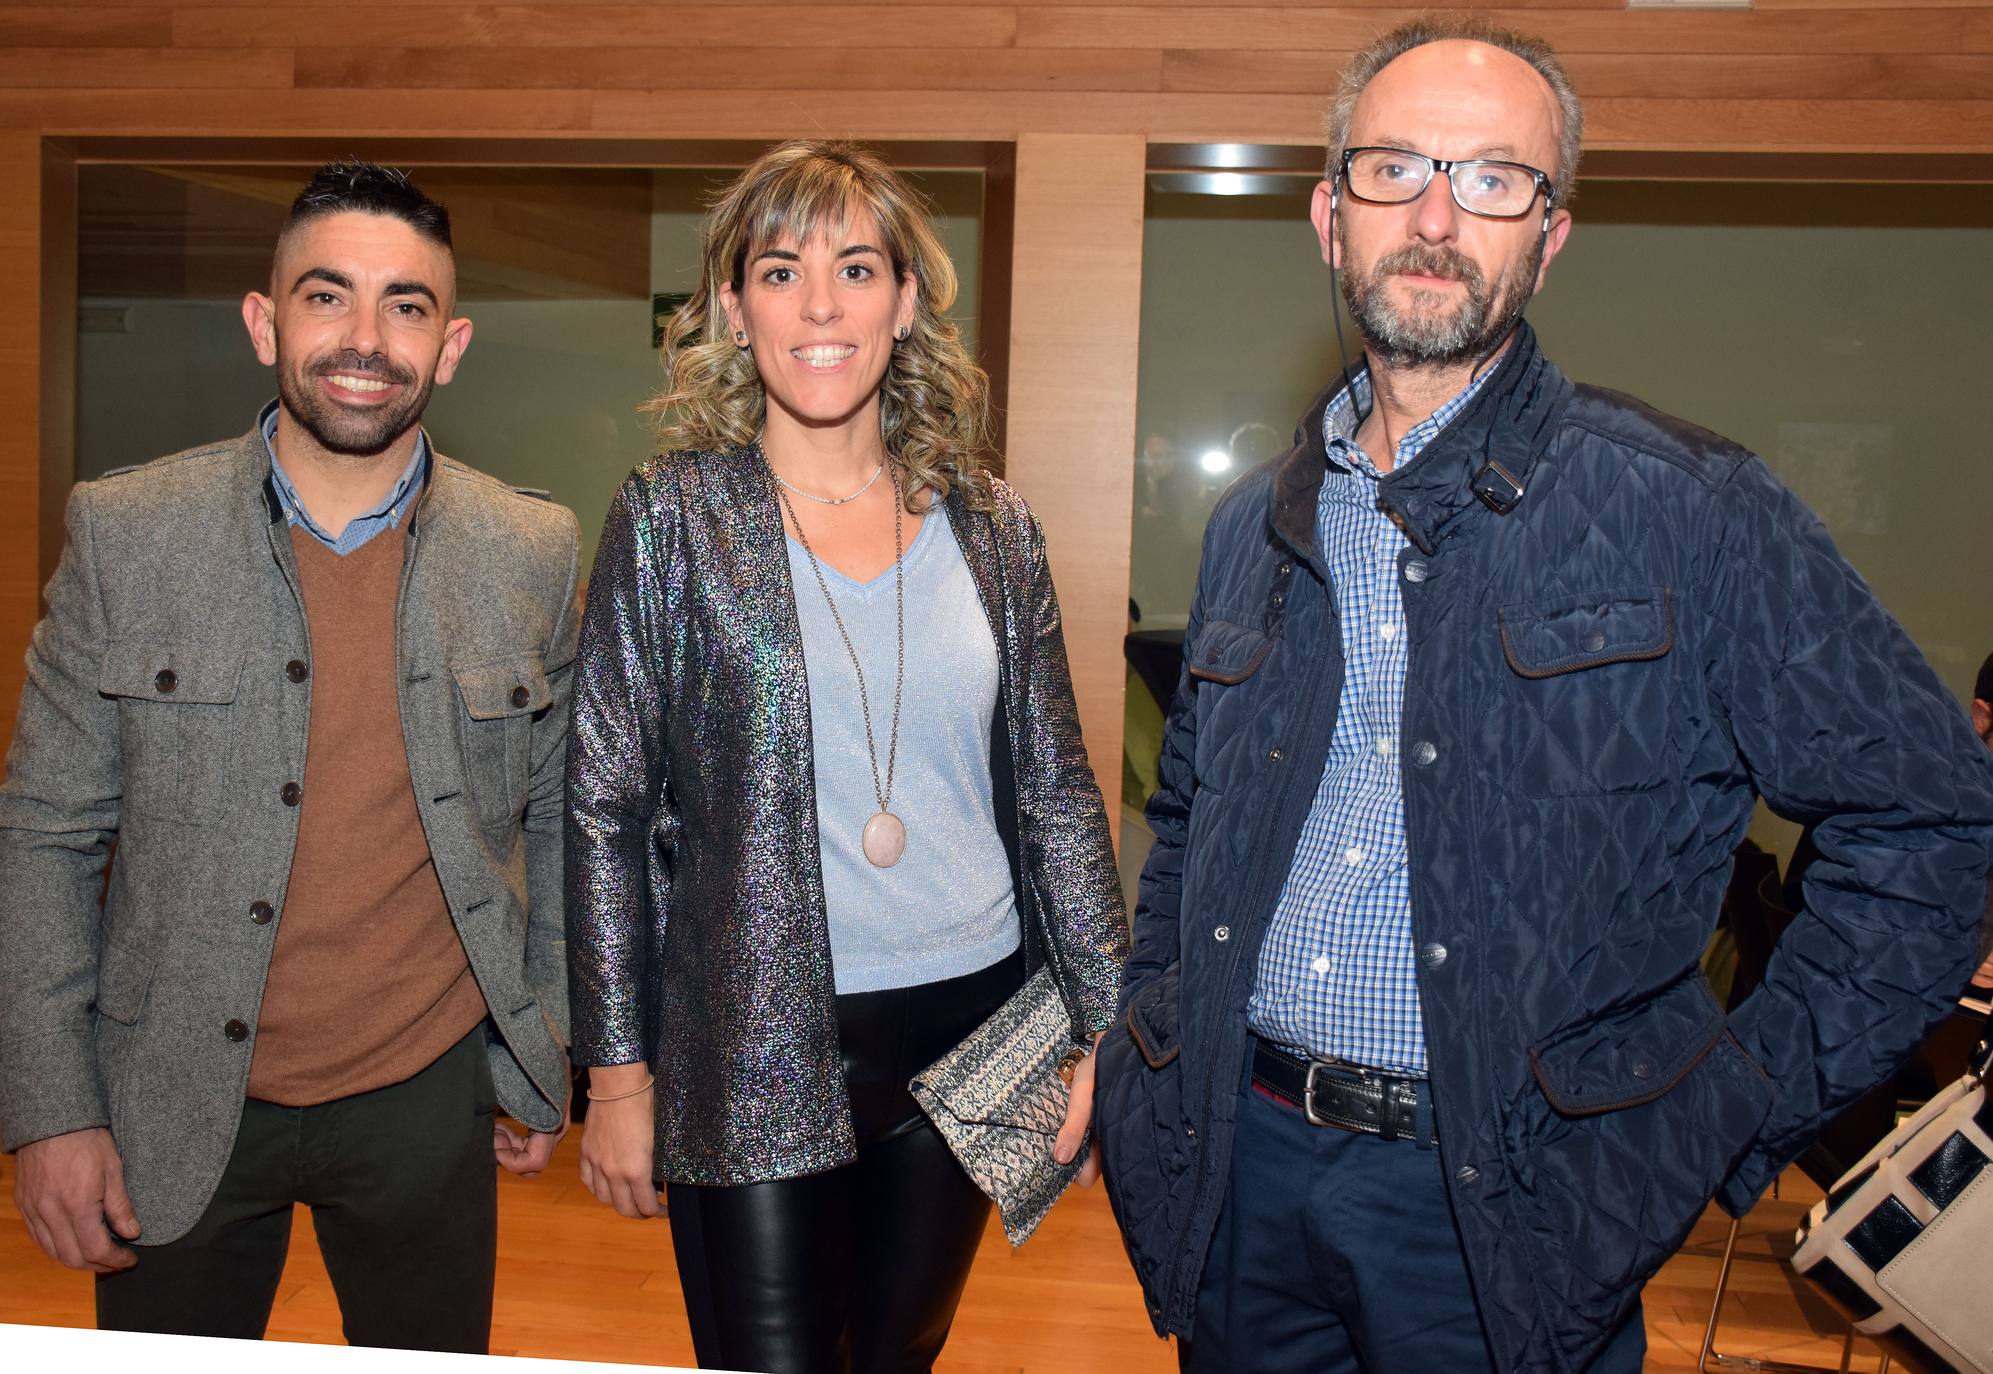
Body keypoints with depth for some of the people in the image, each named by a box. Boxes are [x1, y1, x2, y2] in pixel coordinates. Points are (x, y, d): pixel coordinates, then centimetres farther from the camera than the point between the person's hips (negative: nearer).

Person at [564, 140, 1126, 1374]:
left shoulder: (989, 524, 3)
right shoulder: (674, 513, -5)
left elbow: (1056, 793, 7)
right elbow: (607, 808, -4)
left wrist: (1103, 1024, 4)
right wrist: (618, 1069, -5)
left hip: (968, 1032, 3)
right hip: (755, 1051, -3)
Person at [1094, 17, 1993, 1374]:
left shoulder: (1690, 511, -8)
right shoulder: (1256, 525, 7)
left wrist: (1752, 1101, -7)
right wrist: (1151, 1049, 9)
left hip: (1501, 1208, -4)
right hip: (1240, 1161, 4)